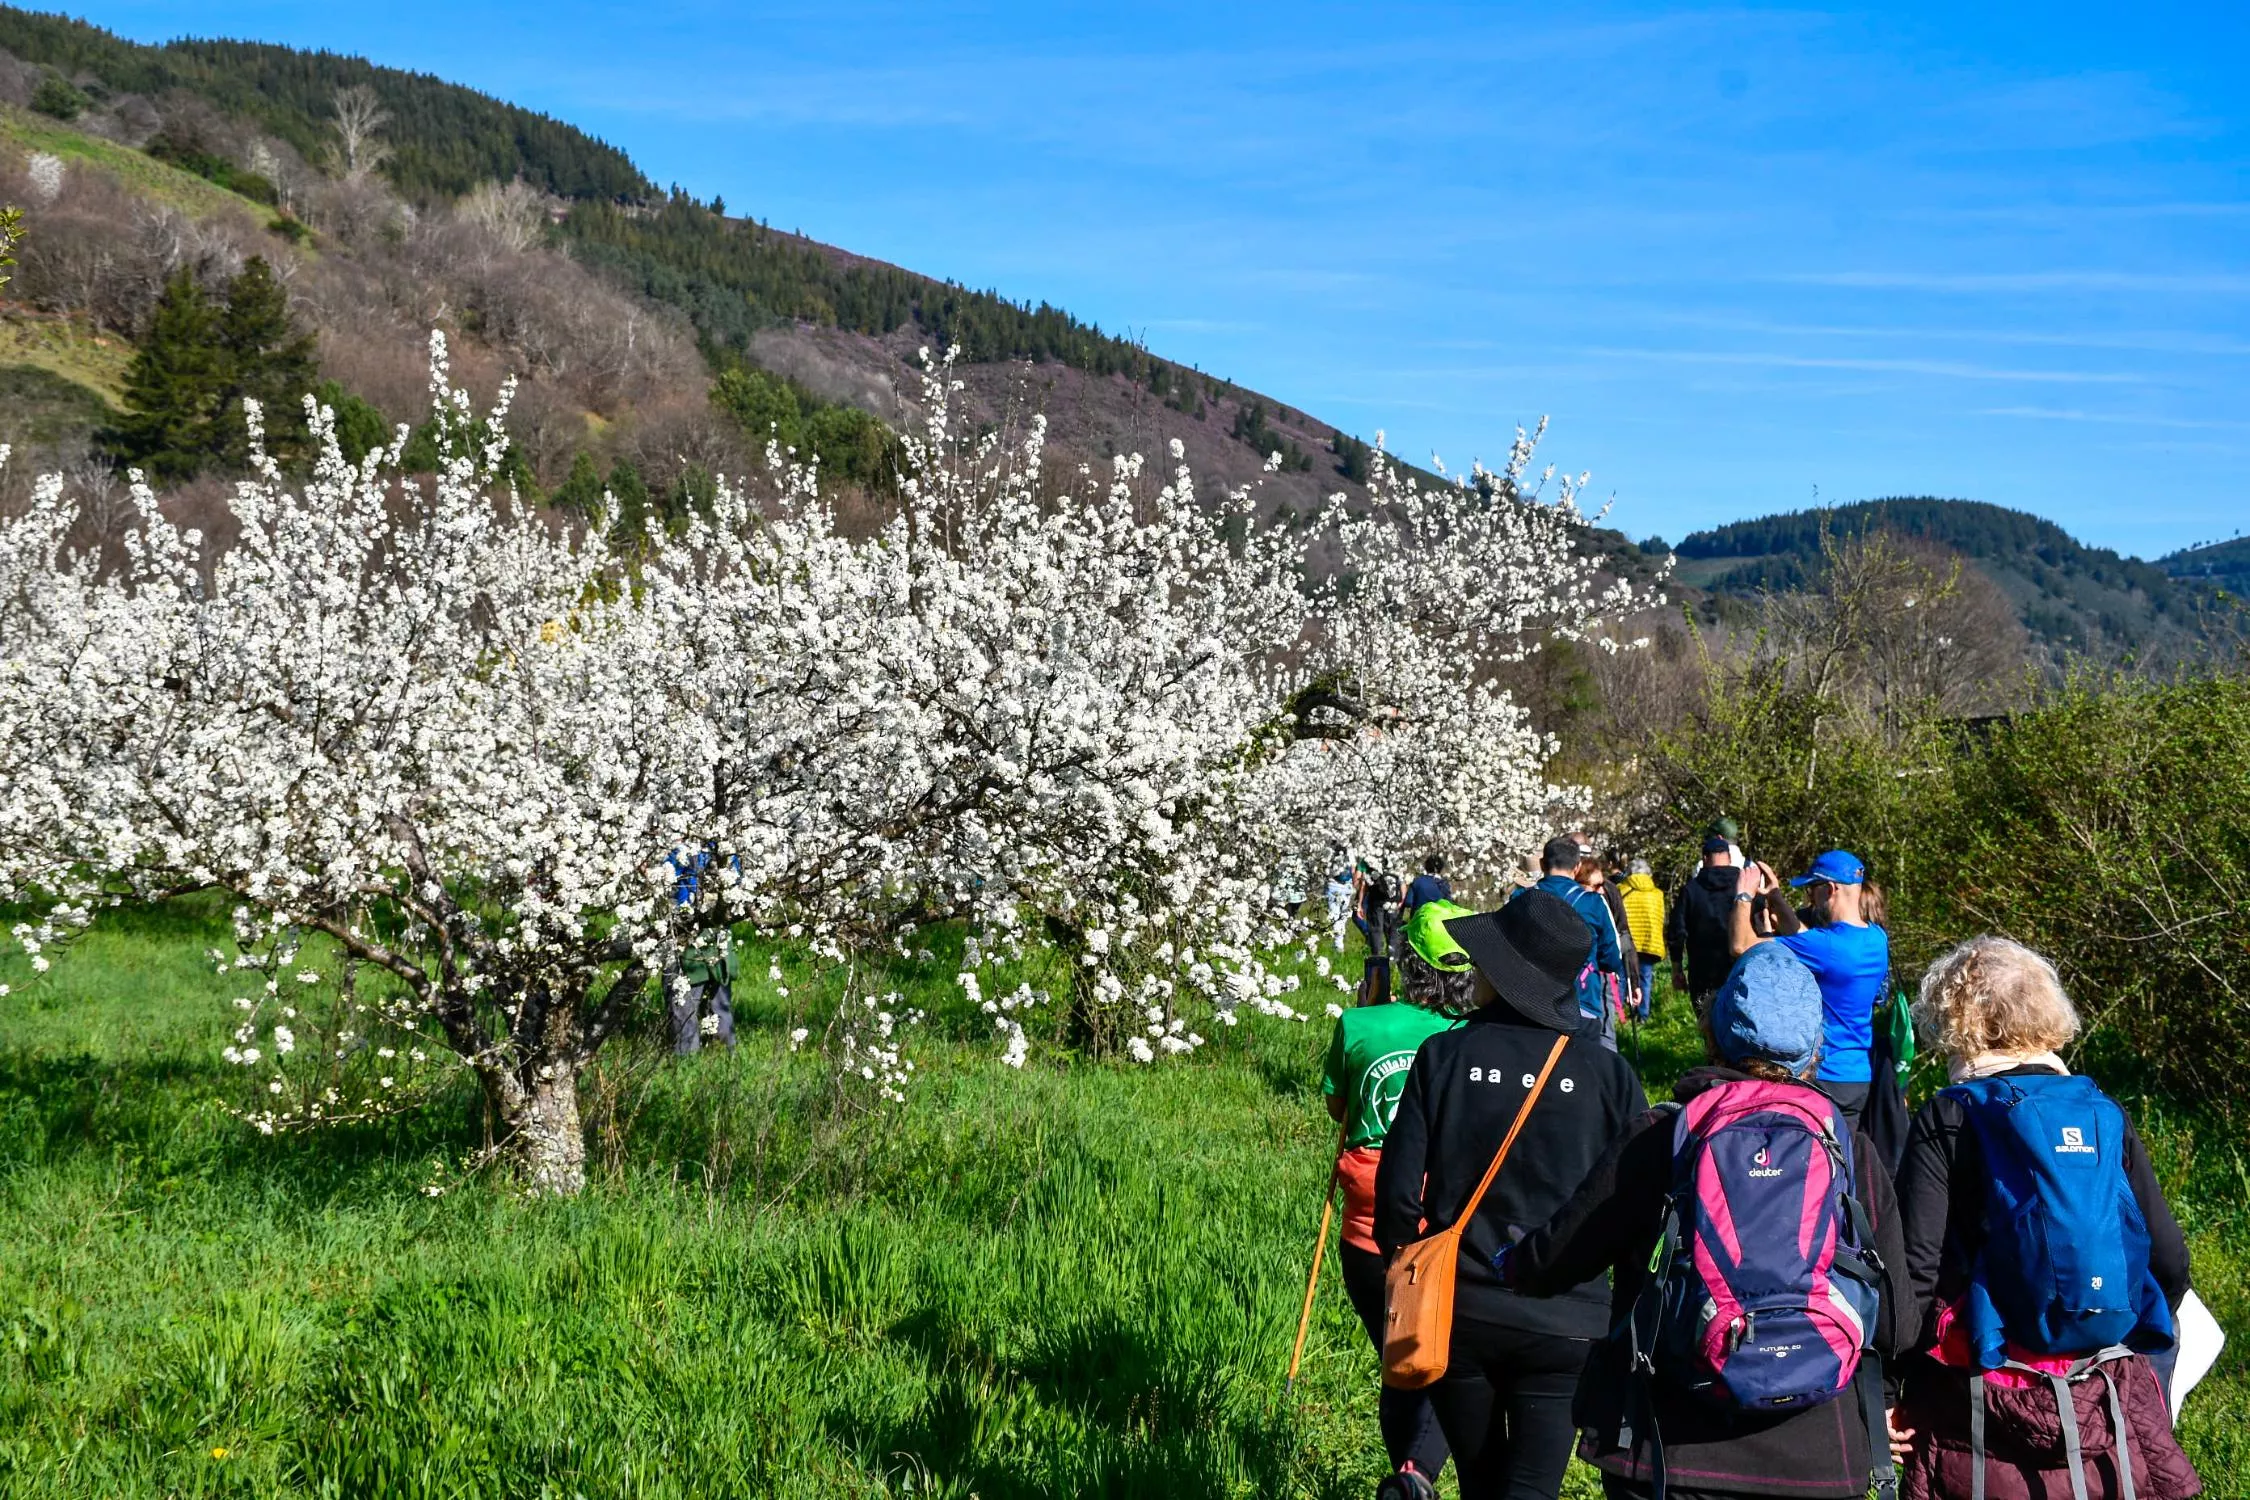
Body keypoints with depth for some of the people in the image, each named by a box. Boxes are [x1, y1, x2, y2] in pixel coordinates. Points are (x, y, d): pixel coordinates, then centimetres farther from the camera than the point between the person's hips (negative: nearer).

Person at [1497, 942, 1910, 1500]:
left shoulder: (1658, 1138, -3)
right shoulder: (1854, 1152, 1)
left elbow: (1557, 1258, 3)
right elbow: (1896, 1323, 1)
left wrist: (1508, 1266, 26)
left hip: (1666, 1453, -2)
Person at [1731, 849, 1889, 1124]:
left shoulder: (1826, 946, -24)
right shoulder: (1876, 938, 3)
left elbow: (1742, 946, -21)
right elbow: (1803, 938, 19)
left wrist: (1744, 896, -5)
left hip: (1822, 1078, -8)